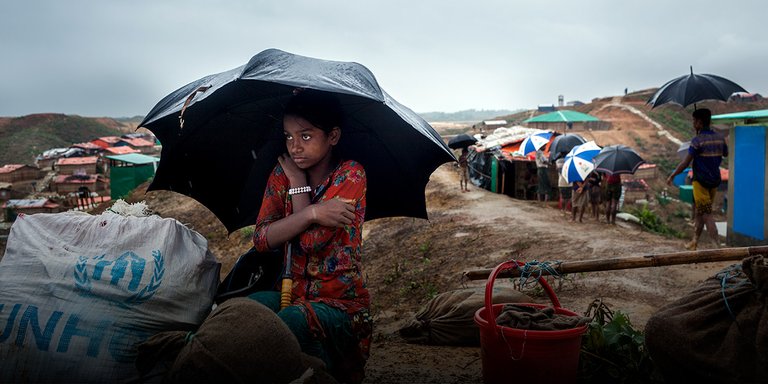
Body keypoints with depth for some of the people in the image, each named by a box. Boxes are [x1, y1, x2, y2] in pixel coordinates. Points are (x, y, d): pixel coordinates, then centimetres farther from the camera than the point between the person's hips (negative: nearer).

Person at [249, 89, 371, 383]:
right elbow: (261, 239, -7)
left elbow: (312, 241, -19)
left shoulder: (351, 174, -9)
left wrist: (298, 183, -8)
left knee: (290, 323, -34)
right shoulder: (281, 174, 6)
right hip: (291, 292, 5)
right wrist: (312, 213, -21)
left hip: (340, 302, -4)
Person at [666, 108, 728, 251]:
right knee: (699, 211, 16)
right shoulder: (719, 138, 4)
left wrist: (672, 176, -6)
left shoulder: (697, 140, -16)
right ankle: (694, 241, 23)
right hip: (715, 180, 7)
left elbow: (686, 162, -17)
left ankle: (717, 245, -11)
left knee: (706, 214, -5)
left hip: (701, 181, -7)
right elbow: (725, 153, 22)